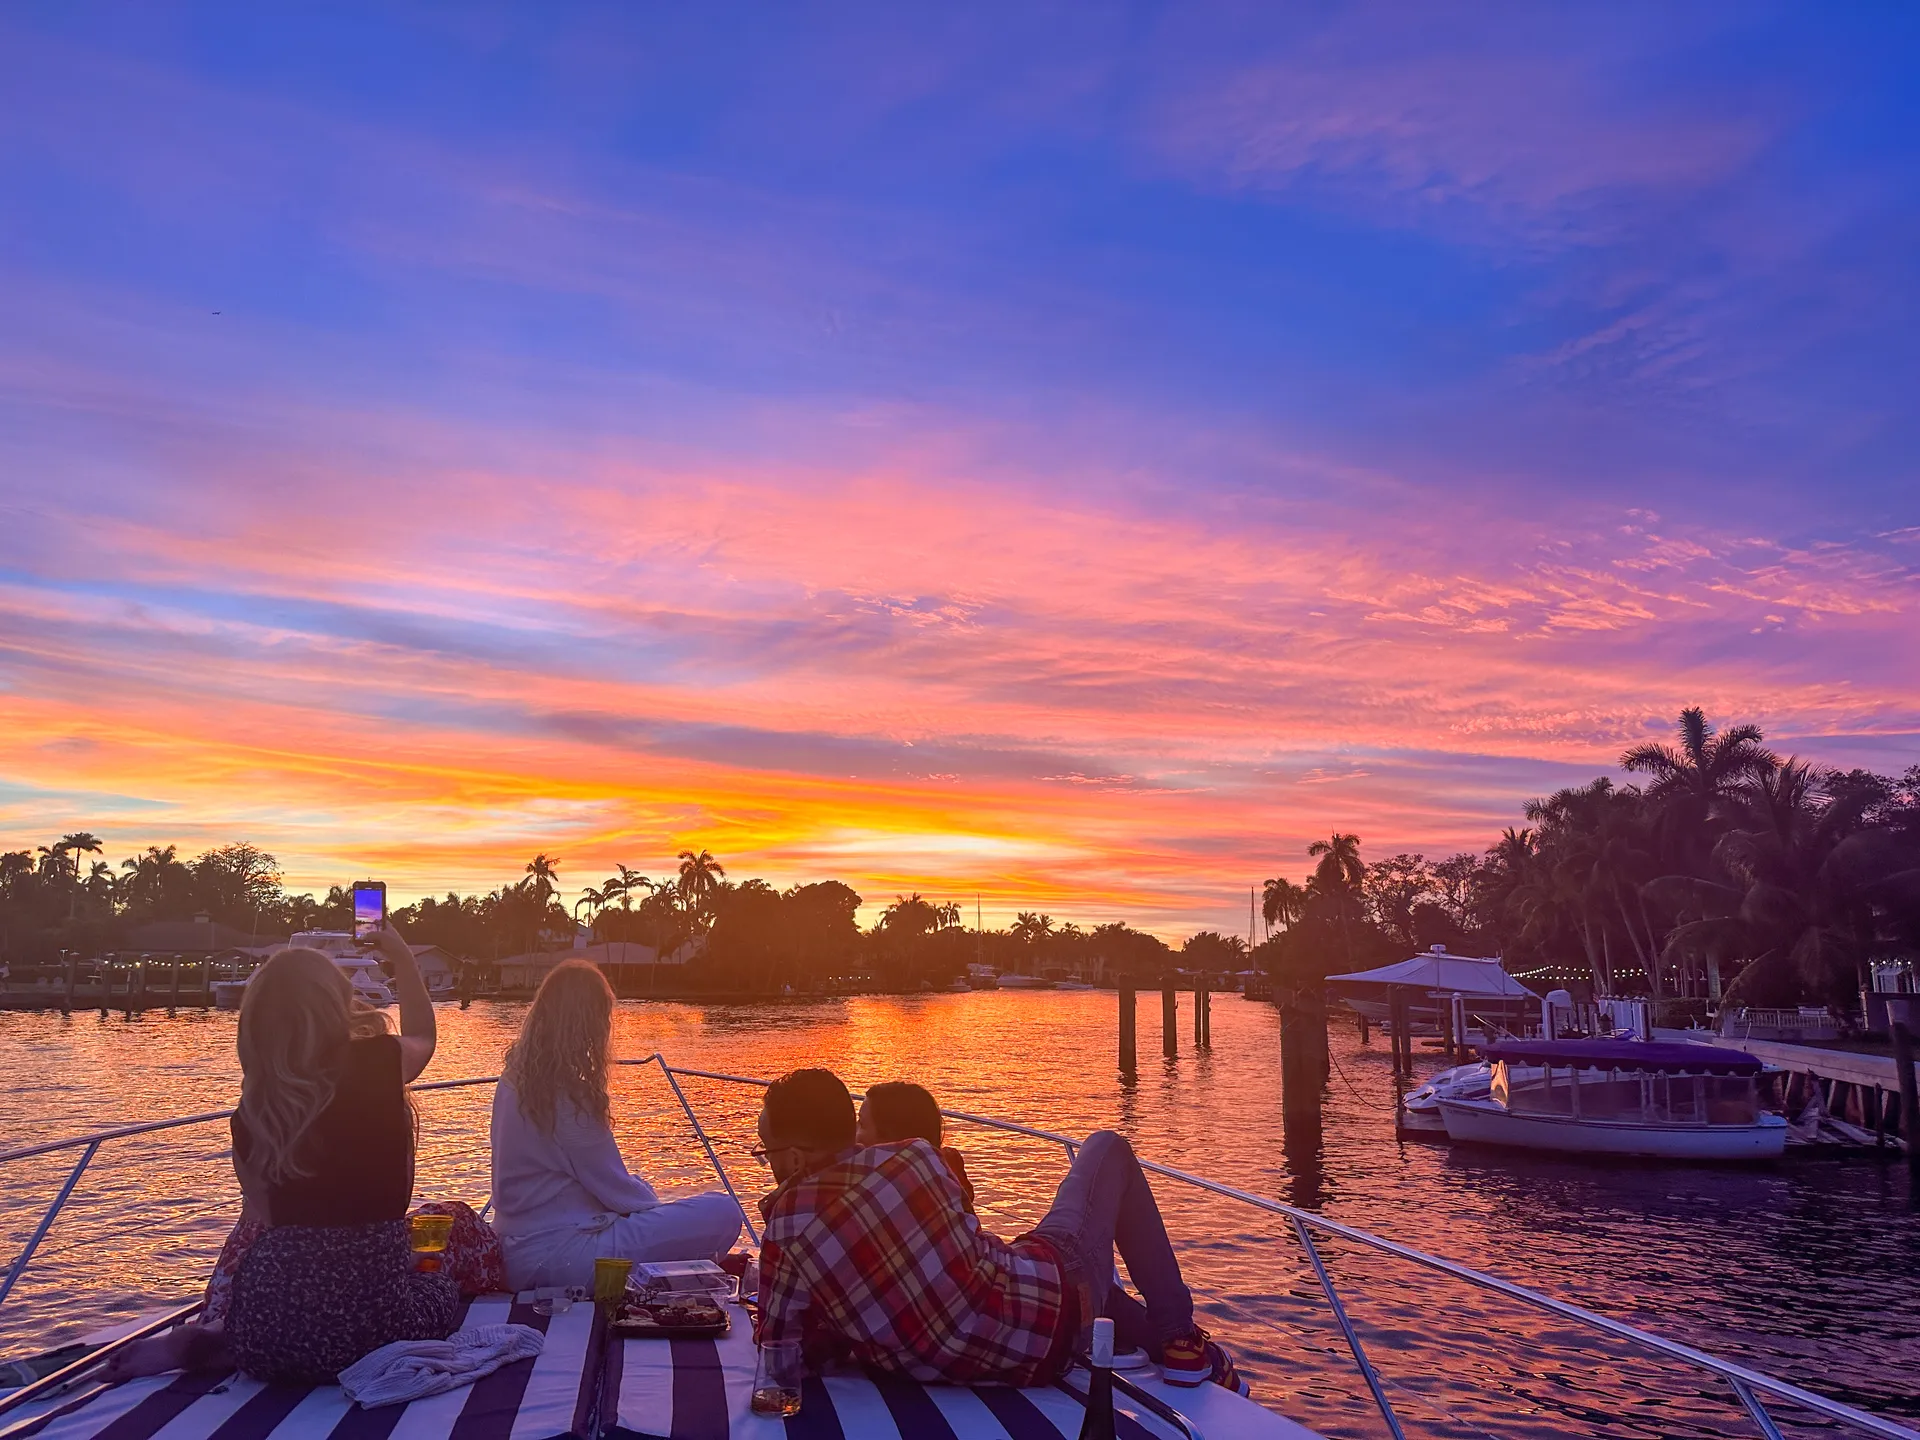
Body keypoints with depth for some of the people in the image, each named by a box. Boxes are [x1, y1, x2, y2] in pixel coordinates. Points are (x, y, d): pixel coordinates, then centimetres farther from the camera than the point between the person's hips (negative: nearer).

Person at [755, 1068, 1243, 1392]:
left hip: (956, 1365, 2)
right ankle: (1177, 1336, 18)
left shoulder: (782, 1233, -14)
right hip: (1052, 1308, -2)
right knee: (1107, 1149, 21)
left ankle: (1152, 1336, 36)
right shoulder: (911, 1155, -12)